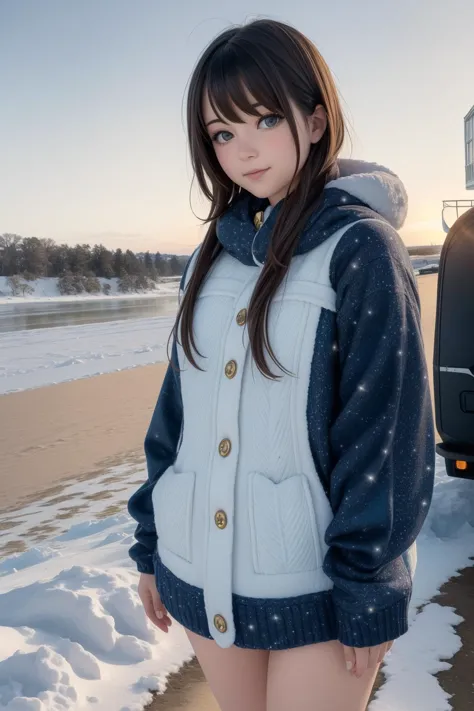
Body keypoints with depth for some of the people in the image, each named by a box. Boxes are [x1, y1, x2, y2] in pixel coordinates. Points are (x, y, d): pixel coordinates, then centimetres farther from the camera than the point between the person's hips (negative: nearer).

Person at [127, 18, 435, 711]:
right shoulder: (213, 257, 6)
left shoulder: (361, 248, -10)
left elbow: (388, 438, -13)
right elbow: (176, 411, 8)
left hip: (315, 586, -5)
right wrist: (151, 546, 10)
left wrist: (366, 598, -12)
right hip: (203, 578, 5)